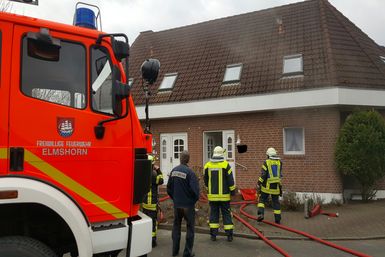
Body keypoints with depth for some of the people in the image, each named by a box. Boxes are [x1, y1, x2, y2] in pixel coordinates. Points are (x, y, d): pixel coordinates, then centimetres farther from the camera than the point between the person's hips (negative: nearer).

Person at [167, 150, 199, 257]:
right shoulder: (189, 172, -19)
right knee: (190, 227, 9)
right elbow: (195, 189, -22)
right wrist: (195, 199, -2)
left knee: (176, 226, 18)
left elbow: (169, 187, 5)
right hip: (188, 204, -5)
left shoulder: (173, 171, -2)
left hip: (177, 204, 5)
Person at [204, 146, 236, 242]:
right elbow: (230, 180, -9)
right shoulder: (225, 165, -10)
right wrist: (232, 190, 3)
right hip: (224, 195, -2)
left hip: (212, 195, 2)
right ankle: (229, 235, 11)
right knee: (226, 214, 7)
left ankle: (213, 235, 12)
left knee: (213, 213, 10)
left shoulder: (208, 165, 0)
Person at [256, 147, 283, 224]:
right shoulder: (279, 162, 1)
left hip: (267, 186, -3)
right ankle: (277, 219, 14)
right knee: (276, 202, 11)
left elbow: (263, 175, -13)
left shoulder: (266, 162, -9)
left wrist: (259, 184, -8)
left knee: (262, 199, 11)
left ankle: (261, 213, -7)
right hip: (276, 186, 3)